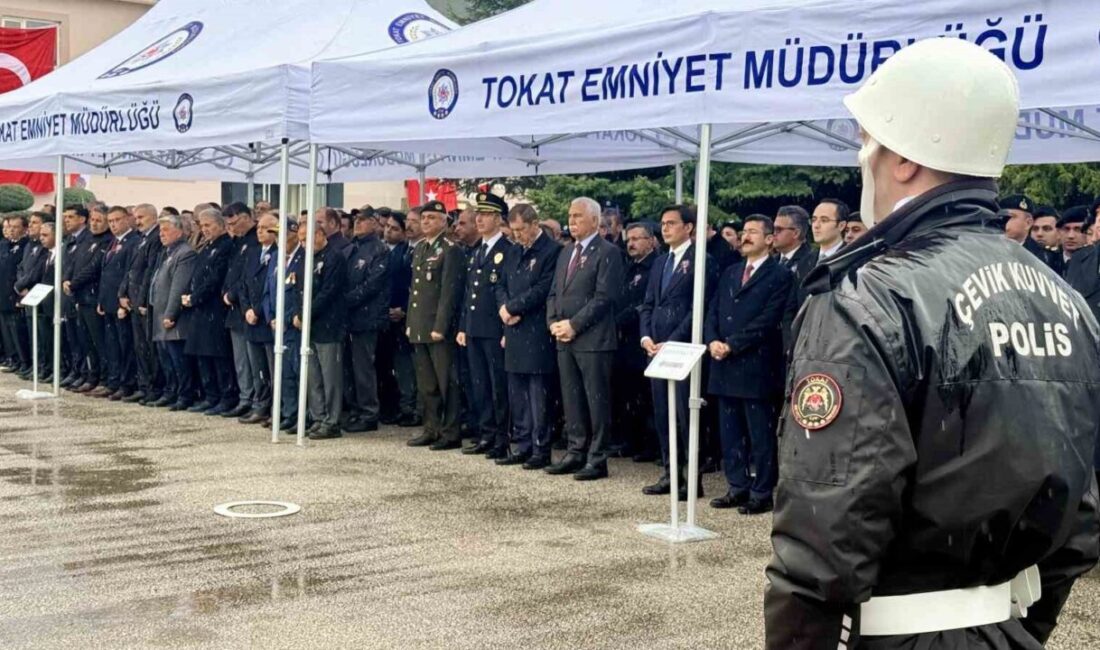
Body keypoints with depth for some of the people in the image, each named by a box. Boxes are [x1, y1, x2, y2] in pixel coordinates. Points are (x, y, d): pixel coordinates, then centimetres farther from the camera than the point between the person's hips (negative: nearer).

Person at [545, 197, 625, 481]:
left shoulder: (608, 252, -7)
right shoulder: (566, 253, 18)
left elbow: (604, 296, -15)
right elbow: (554, 293, 19)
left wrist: (574, 324, -16)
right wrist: (553, 322, 1)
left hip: (593, 339, -8)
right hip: (565, 339, 8)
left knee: (597, 400, -2)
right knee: (572, 399, 11)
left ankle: (597, 459, 3)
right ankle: (576, 452, 20)